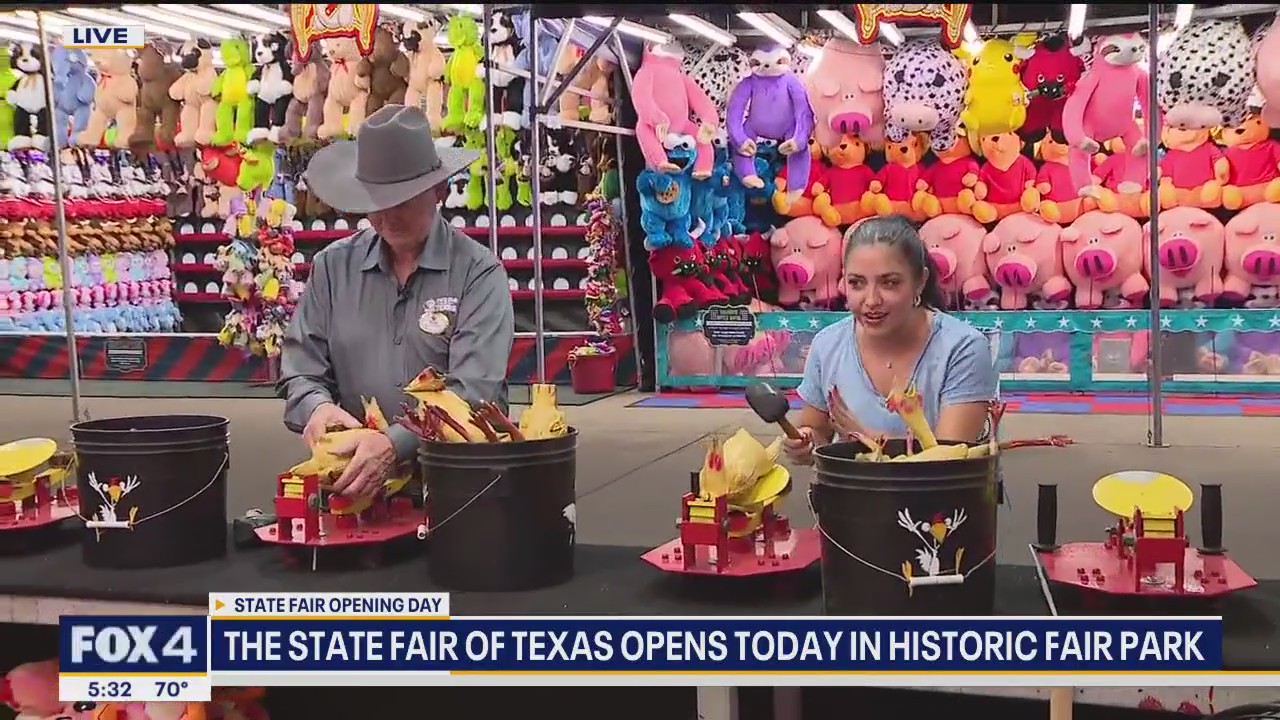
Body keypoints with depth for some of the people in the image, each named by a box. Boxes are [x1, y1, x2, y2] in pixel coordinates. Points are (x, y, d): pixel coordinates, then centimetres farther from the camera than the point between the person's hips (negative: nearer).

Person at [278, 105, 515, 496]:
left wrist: (395, 444, -27)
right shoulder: (332, 268, 11)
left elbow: (474, 391, -13)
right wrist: (317, 407, -12)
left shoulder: (479, 273, -2)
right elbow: (301, 372, 12)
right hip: (351, 482, 2)